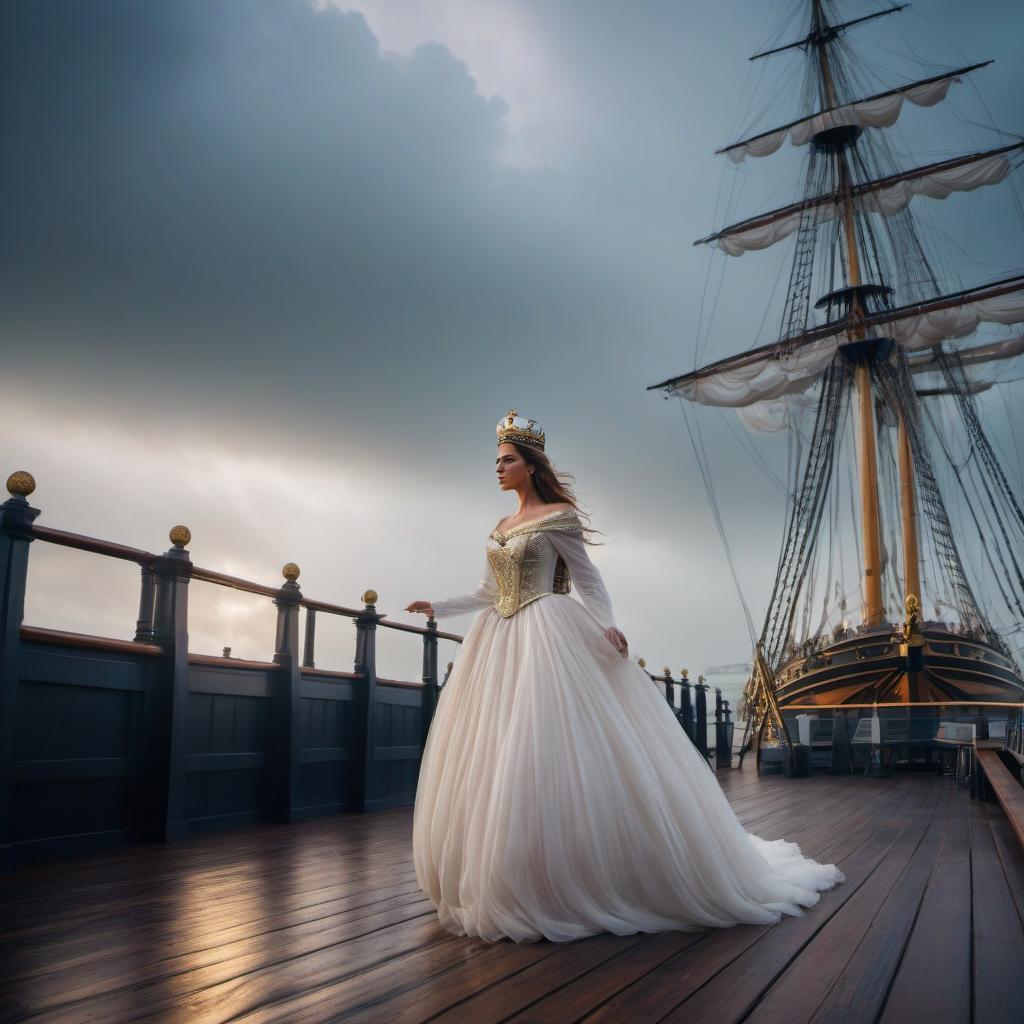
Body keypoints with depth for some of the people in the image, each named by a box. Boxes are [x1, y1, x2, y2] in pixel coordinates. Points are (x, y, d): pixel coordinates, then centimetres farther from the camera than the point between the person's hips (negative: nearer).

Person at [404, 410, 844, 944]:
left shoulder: (558, 517, -2)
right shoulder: (500, 529, 19)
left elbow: (588, 581, -5)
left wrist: (605, 626, -20)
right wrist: (438, 607, 19)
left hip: (549, 640, -8)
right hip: (499, 647, 8)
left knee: (556, 756, -12)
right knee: (491, 765, 5)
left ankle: (575, 881, -2)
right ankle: (504, 883, 14)